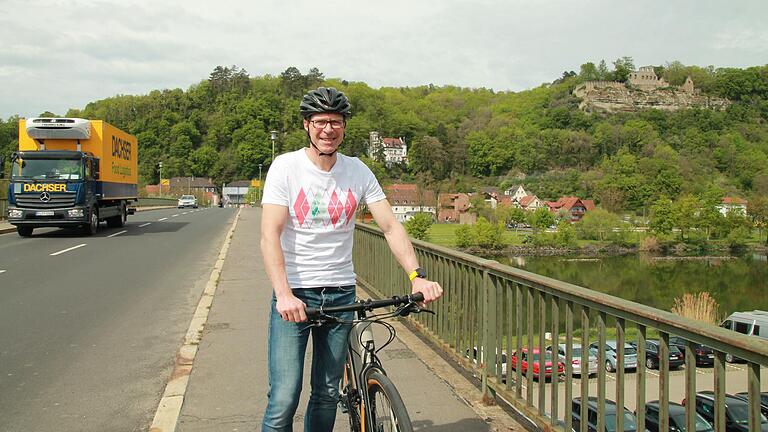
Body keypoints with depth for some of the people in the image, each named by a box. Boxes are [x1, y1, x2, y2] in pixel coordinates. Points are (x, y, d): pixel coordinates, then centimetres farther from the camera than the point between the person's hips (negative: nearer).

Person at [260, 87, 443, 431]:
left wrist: (416, 276, -15)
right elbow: (270, 235, -13)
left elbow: (391, 226, 0)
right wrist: (284, 294, -27)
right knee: (283, 399, -8)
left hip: (341, 293, 3)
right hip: (293, 293, -3)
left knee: (328, 394, 11)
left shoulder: (358, 172, 3)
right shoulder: (286, 167, -6)